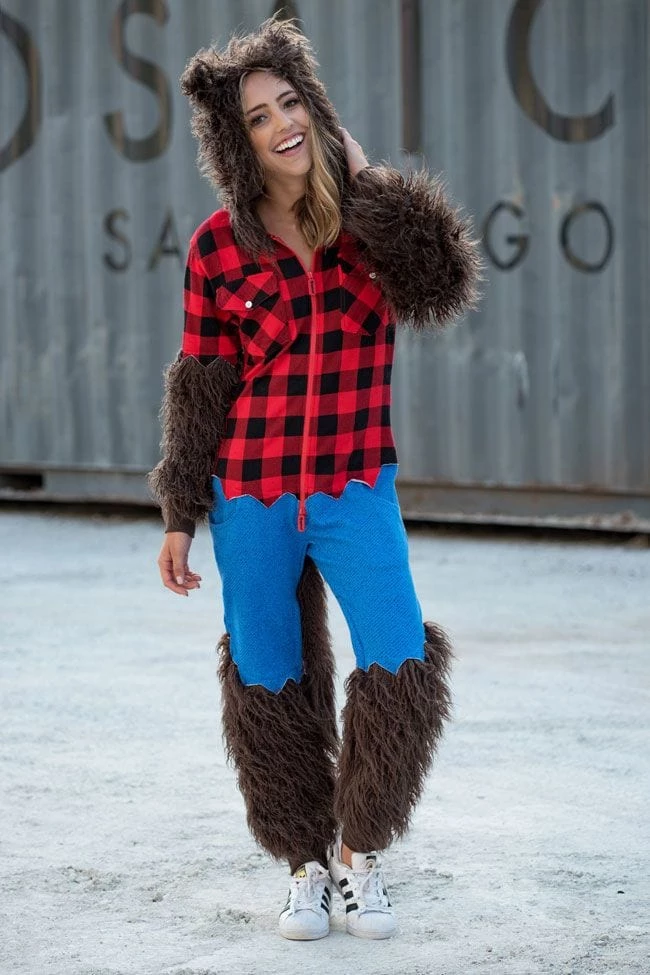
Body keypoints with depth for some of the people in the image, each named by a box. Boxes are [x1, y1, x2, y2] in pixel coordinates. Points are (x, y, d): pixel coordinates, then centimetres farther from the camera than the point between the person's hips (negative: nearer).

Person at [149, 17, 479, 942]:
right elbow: (201, 387, 3)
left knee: (401, 671, -13)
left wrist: (364, 180, -15)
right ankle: (307, 864, 24)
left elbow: (443, 288, -19)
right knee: (270, 688, 5)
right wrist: (179, 518, 2)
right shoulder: (218, 247, -1)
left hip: (355, 490, 0)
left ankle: (361, 852, 8)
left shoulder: (374, 218, 1)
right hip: (251, 494, 0)